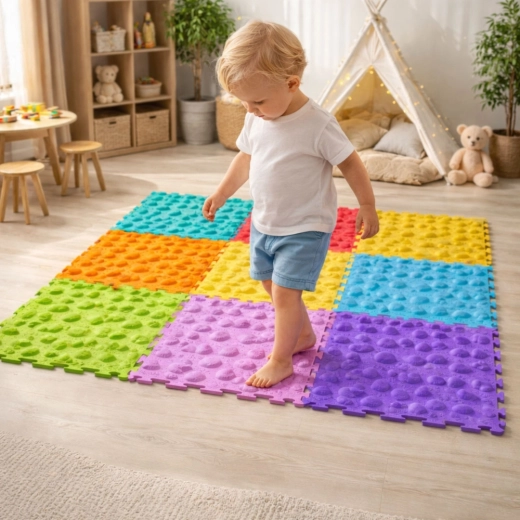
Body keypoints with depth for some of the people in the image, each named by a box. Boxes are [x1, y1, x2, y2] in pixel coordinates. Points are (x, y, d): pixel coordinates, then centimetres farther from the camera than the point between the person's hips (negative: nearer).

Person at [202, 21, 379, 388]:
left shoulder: (318, 124, -24)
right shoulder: (256, 119, -4)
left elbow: (351, 164, -15)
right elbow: (245, 159, 12)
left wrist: (368, 208, -8)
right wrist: (221, 194, 17)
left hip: (305, 228, -7)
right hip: (264, 224, 8)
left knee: (284, 292, -8)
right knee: (273, 286, 17)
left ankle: (281, 362, 9)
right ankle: (304, 335, 39)